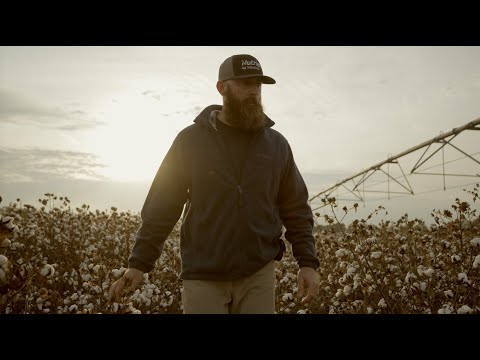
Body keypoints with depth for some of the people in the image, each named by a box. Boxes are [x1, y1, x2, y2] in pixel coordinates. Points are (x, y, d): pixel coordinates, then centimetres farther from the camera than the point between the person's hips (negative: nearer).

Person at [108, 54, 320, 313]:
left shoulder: (277, 144, 5)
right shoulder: (191, 140, -1)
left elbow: (297, 210, 8)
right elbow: (162, 206, 1)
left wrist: (307, 262, -2)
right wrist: (140, 262, -3)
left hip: (259, 275, 2)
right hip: (203, 276, -2)